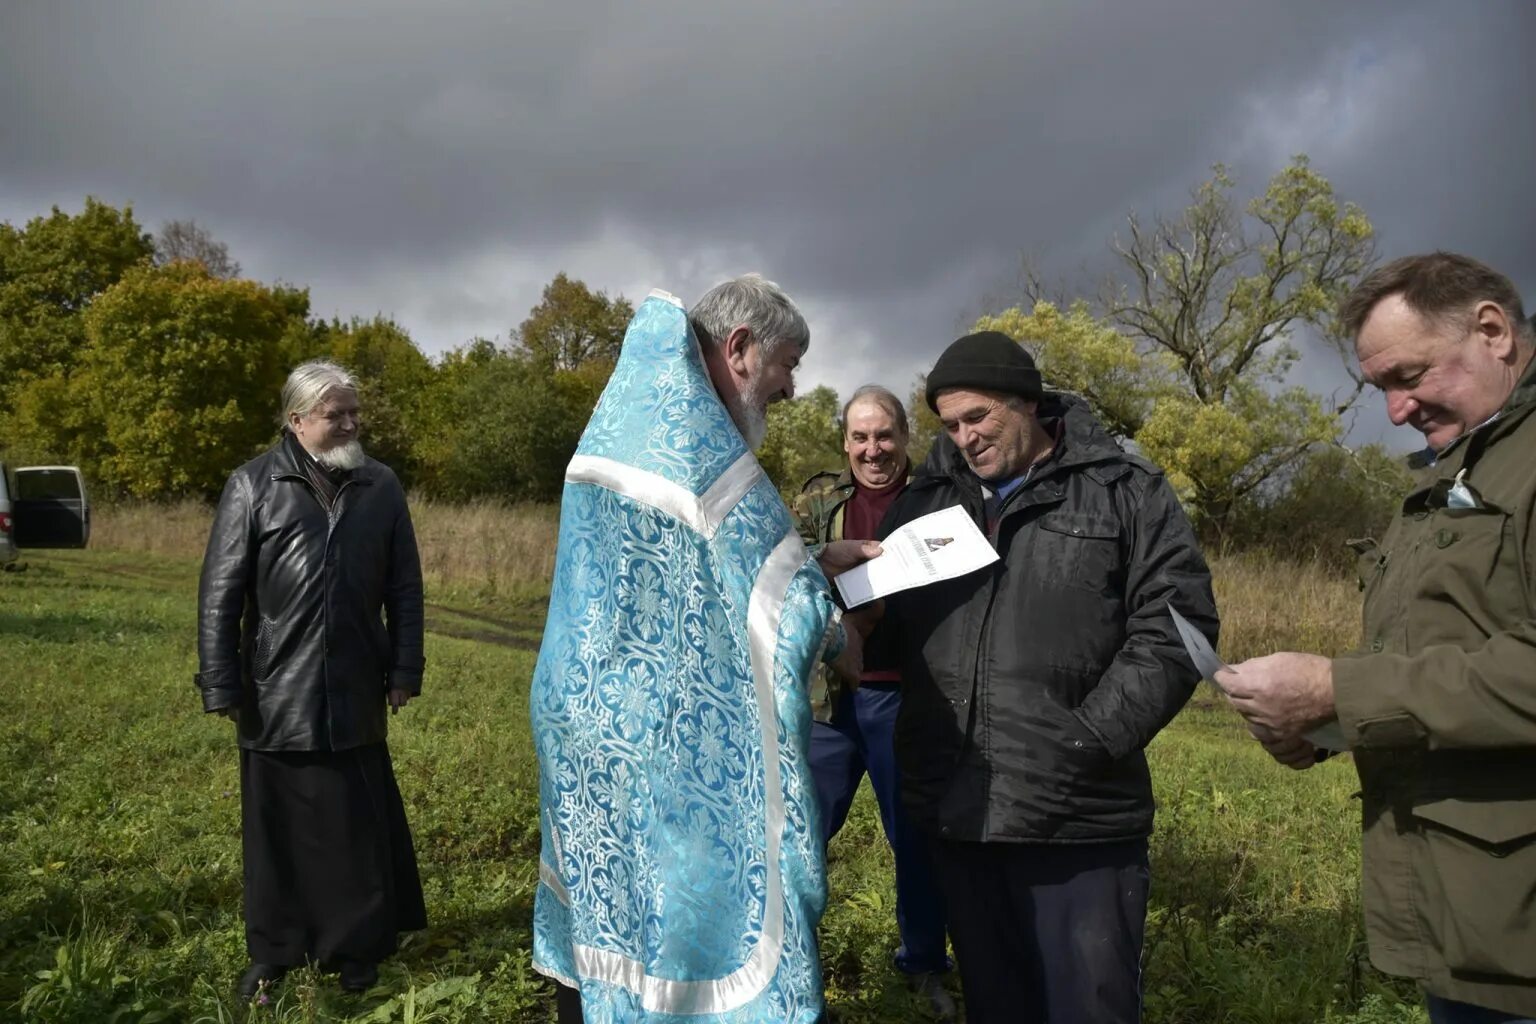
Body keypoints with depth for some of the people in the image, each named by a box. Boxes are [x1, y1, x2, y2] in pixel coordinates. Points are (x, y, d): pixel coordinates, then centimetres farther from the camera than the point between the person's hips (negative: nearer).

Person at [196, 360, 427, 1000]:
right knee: (278, 825, 10)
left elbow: (404, 588, 8)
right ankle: (274, 951, 27)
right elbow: (220, 592, -2)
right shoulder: (254, 485, -2)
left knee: (358, 824, 9)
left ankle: (358, 947, 24)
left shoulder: (381, 486, 5)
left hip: (355, 692, 1)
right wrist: (220, 683, -5)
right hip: (276, 694, -1)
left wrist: (404, 669, 5)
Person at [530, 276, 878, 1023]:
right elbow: (780, 604, -15)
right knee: (692, 913, 5)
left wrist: (815, 560, 14)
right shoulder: (693, 441, -19)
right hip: (671, 742, -9)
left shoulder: (623, 423, 10)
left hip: (590, 716, 9)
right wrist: (840, 640, 5)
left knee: (607, 918, 21)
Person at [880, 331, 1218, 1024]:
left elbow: (1174, 620, -5)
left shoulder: (1124, 490, 1)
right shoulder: (924, 499, 13)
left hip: (1078, 819, -3)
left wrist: (1094, 739, -12)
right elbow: (884, 620, 17)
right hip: (955, 813, 4)